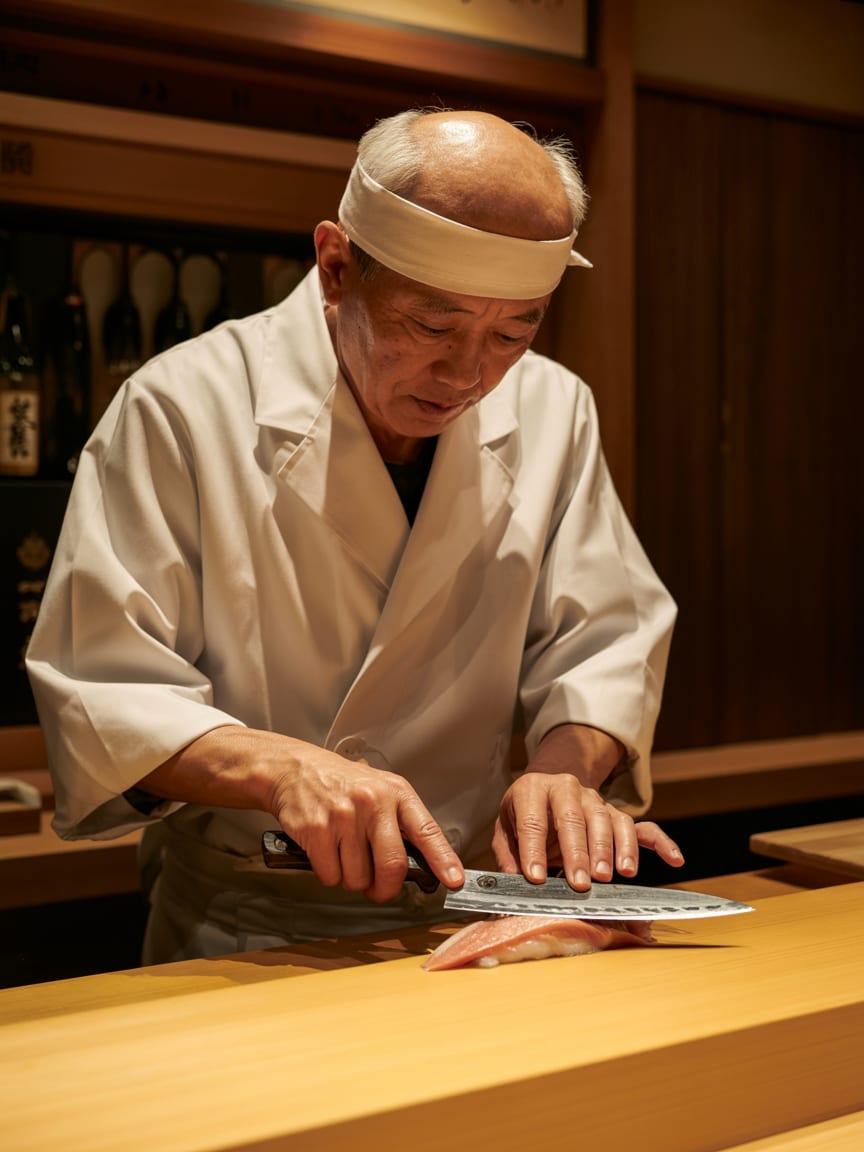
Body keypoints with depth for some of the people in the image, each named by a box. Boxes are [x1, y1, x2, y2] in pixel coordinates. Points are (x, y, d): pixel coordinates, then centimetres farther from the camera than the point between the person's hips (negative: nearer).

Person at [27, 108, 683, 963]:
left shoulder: (553, 410, 2)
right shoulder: (182, 408, -11)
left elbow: (606, 641, 6)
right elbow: (95, 687, -11)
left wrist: (566, 765, -15)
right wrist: (277, 768, -28)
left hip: (461, 914, 4)